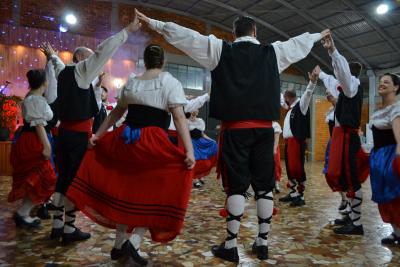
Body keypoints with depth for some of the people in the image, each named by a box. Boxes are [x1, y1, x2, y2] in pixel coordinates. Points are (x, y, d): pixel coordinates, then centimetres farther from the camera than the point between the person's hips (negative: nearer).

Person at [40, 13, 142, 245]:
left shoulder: (64, 72, 15)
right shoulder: (80, 69, -6)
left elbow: (59, 65, 39)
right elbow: (105, 50, -14)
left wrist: (52, 55, 62)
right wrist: (128, 31, -10)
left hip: (65, 131, 8)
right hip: (79, 133, -8)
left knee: (64, 177, 12)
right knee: (76, 179, -2)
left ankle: (57, 225, 20)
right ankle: (69, 229, 6)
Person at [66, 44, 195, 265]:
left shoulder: (131, 82, 12)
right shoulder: (170, 83, -3)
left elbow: (117, 112, 17)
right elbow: (179, 117, -13)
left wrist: (98, 135, 26)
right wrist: (189, 150, -17)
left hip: (126, 140, 5)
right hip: (153, 142, -5)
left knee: (126, 190, 16)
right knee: (153, 193, 9)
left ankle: (119, 244, 25)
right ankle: (134, 241, -1)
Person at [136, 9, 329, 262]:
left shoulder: (221, 49, 6)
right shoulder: (273, 52, 12)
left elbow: (184, 34, 6)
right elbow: (299, 43, 29)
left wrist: (153, 22, 14)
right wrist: (319, 35, 49)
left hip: (235, 128, -2)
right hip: (264, 128, 2)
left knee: (236, 186, 1)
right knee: (264, 186, 9)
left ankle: (231, 246, 5)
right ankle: (262, 243, 16)